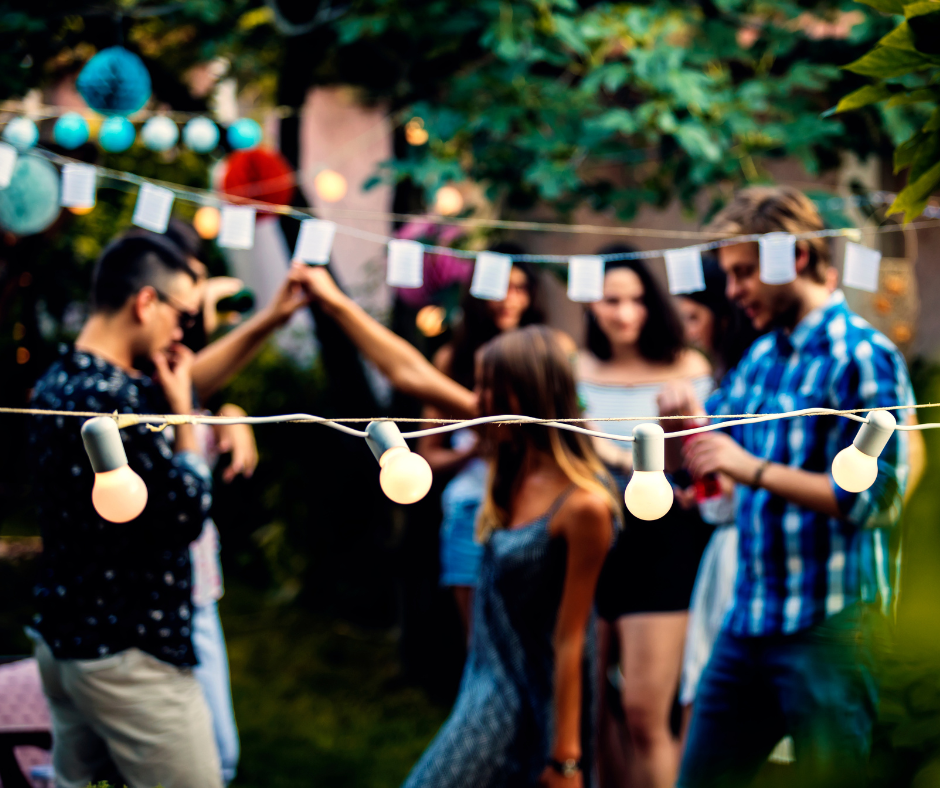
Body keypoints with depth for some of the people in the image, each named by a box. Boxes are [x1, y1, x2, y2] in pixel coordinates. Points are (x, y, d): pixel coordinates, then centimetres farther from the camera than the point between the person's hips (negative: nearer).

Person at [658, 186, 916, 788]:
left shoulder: (863, 357, -10)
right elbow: (683, 457, 22)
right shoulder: (761, 358, 15)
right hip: (750, 618, 8)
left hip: (830, 623, -8)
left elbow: (871, 498, -19)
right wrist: (680, 416, -1)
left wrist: (756, 470, -20)